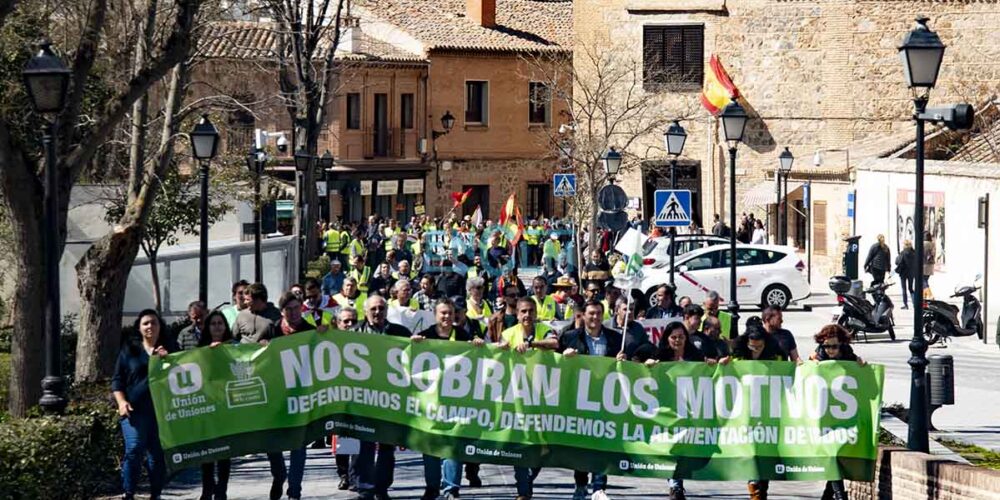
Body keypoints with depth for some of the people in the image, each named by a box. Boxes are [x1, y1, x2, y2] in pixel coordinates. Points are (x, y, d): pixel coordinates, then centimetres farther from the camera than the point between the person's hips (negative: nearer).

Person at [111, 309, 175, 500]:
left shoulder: (170, 348, 14)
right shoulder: (129, 350, 10)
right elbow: (117, 380, 11)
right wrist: (121, 402, -5)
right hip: (135, 409, -2)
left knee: (158, 454, 2)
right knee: (134, 450, -14)